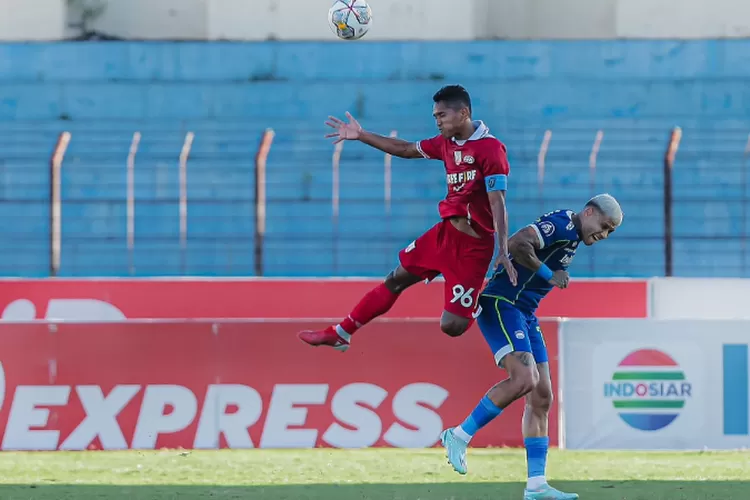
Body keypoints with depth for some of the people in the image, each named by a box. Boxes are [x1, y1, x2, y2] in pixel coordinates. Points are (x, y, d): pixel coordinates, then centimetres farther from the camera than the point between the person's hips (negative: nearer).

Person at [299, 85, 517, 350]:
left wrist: (503, 251, -29)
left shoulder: (490, 149, -18)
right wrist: (361, 136, 21)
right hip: (444, 232, 8)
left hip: (473, 246, -8)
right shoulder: (447, 143, 6)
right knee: (395, 280, 16)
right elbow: (406, 149, 21)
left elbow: (498, 202, -23)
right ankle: (340, 334, 29)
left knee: (452, 325, -12)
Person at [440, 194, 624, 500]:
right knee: (524, 379, -26)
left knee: (541, 398, 5)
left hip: (524, 314, 10)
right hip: (501, 303, -10)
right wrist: (549, 274, -19)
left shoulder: (572, 236, 18)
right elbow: (516, 244, -26)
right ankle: (459, 436, -12)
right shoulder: (562, 223, -13)